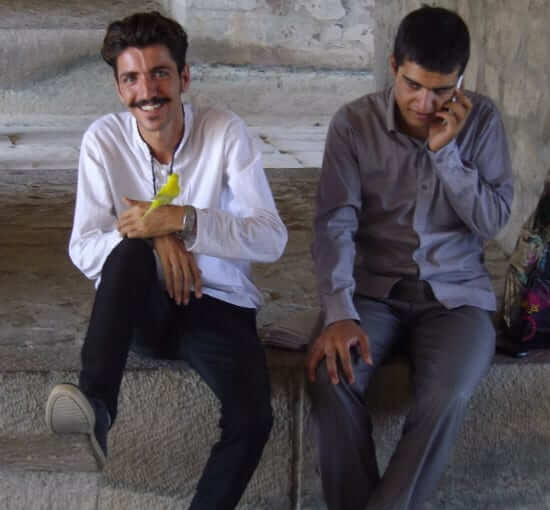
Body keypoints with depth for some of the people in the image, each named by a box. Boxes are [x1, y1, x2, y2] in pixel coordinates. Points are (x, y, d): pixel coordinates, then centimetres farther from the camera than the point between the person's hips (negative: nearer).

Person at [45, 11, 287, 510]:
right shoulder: (104, 138, -6)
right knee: (132, 248, -34)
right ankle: (96, 403, -36)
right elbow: (83, 251, -8)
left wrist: (181, 220, -30)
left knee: (252, 419, -29)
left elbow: (271, 240, -16)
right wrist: (154, 237, -27)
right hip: (138, 308, 1)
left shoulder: (225, 132, -10)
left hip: (217, 305, -1)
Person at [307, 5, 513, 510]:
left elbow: (493, 221, -4)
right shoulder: (354, 122, -5)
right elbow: (334, 224, -12)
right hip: (374, 287, 0)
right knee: (332, 376, -29)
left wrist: (445, 151, -17)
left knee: (445, 397, -30)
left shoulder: (482, 120, -2)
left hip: (456, 292, 0)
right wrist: (339, 313, -26)